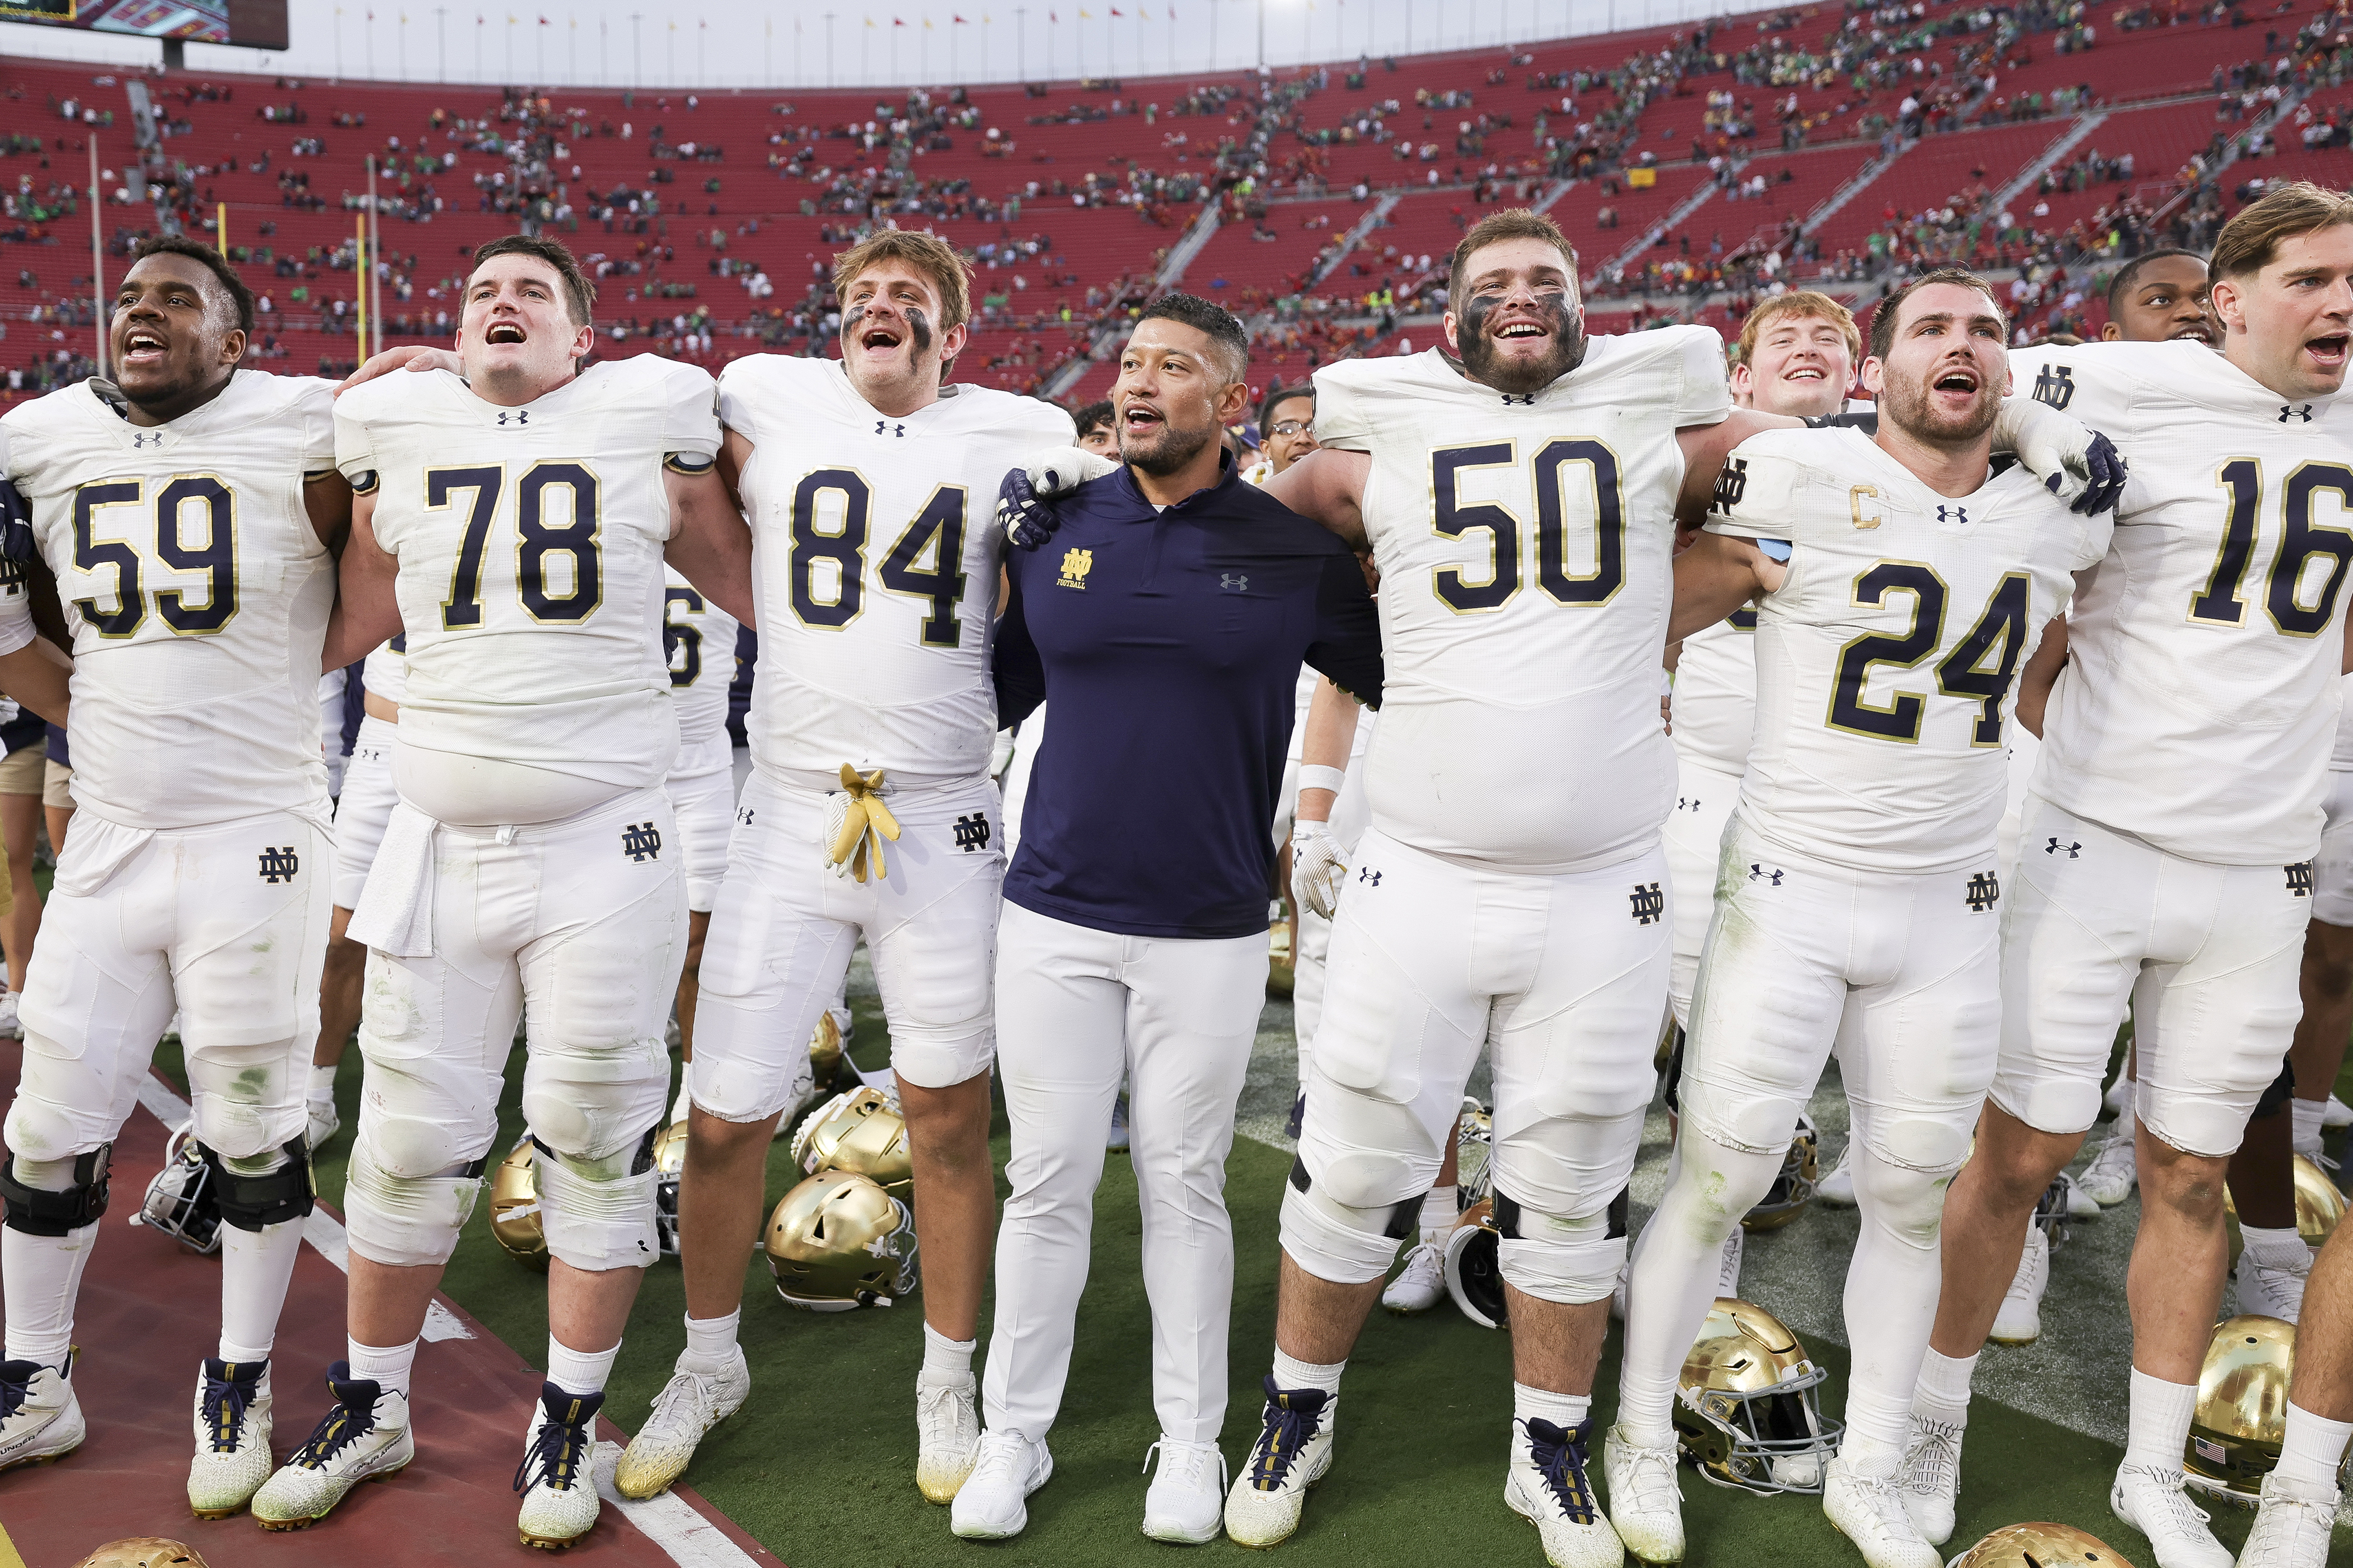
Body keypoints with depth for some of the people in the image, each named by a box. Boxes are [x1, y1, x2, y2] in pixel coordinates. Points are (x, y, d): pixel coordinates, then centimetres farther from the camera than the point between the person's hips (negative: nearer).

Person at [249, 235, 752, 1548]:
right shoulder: (398, 433, 9)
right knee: (411, 1140, 10)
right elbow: (347, 626, 17)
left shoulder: (651, 427, 2)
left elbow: (757, 587, 12)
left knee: (597, 1140, 5)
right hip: (442, 843, 3)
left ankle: (570, 1425, 23)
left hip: (602, 848, -2)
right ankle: (371, 1410, 31)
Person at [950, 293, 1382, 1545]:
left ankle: (1190, 1439, 27)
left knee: (1184, 1184, 10)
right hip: (1055, 915, 1)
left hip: (1210, 928, -1)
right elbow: (992, 692, 12)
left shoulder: (1294, 554, -2)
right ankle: (1014, 1436, 25)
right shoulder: (1051, 526, 3)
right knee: (1047, 1183, 8)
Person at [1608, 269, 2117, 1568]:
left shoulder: (2059, 521, 5)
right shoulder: (1799, 480, -11)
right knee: (1720, 1177, 1)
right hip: (1789, 897, -4)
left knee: (1910, 1197, 12)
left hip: (1950, 913, 5)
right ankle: (1642, 1434, 23)